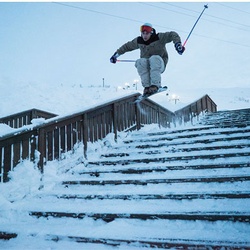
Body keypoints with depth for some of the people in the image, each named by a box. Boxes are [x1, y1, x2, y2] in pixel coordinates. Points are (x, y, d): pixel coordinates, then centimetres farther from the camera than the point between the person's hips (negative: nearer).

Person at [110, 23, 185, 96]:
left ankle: (155, 85, -40)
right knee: (140, 62, -31)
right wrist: (116, 54, 17)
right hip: (146, 66, 3)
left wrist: (178, 44, -26)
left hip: (159, 65, -3)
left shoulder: (158, 38, -8)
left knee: (154, 58, -37)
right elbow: (127, 46, 19)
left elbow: (172, 35, -9)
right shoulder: (138, 41, 4)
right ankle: (147, 86, -32)